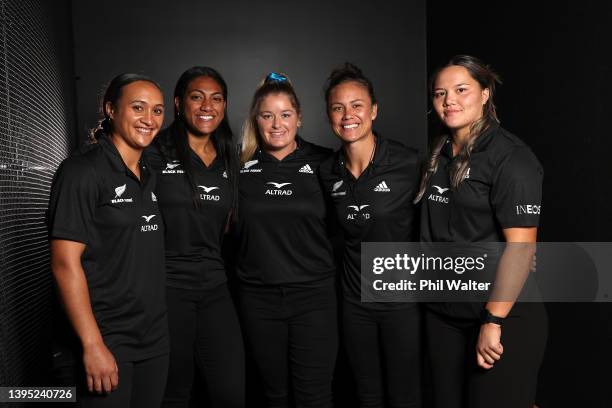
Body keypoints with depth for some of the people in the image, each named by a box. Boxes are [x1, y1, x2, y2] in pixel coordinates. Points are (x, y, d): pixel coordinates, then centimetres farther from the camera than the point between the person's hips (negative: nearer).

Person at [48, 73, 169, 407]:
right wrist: (93, 345, -19)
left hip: (155, 340, 7)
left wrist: (158, 329, 10)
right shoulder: (82, 171, -11)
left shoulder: (150, 178, 10)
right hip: (107, 341, -7)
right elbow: (65, 263, -16)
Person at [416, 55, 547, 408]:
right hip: (442, 313, 7)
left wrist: (494, 321, -21)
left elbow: (520, 248, -19)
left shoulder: (510, 156, -14)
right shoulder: (439, 156, 8)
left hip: (502, 316, -7)